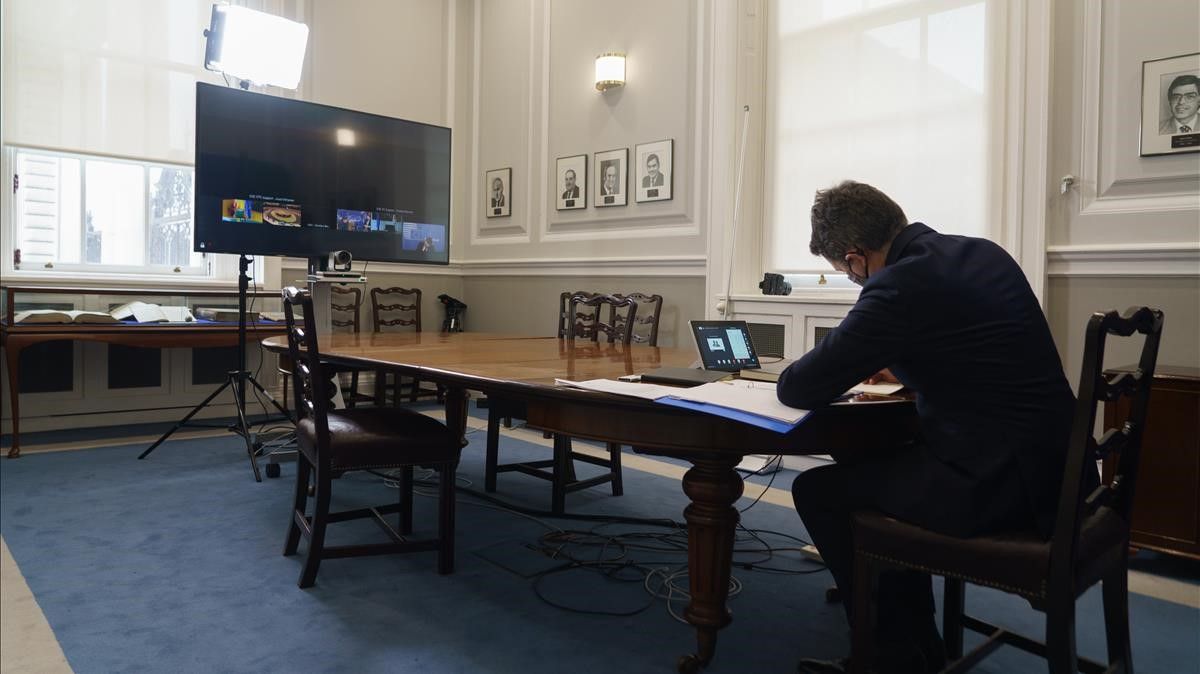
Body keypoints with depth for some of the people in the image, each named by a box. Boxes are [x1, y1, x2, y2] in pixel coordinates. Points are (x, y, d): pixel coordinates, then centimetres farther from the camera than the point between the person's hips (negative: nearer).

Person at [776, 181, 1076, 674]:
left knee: (818, 492, 2)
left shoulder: (900, 286, -19)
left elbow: (799, 390, -14)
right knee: (876, 467, 24)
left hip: (997, 483, -9)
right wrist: (905, 369, 20)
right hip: (1050, 462, 9)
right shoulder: (982, 252, 8)